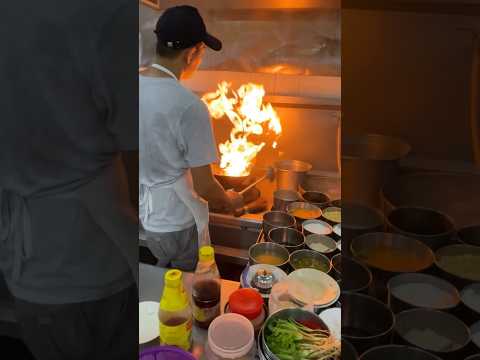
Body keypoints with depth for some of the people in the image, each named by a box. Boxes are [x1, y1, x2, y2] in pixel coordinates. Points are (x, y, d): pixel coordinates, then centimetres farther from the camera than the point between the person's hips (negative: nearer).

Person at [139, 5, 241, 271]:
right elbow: (204, 187, -21)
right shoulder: (189, 107, -28)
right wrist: (229, 201, 0)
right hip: (176, 224, -6)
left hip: (143, 213, 6)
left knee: (162, 277, 29)